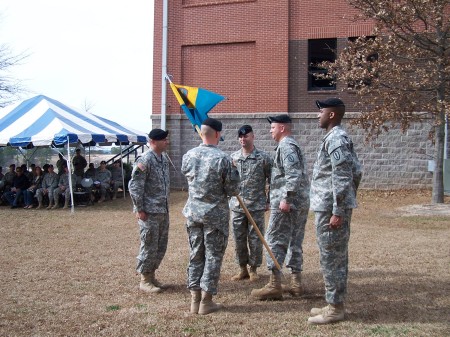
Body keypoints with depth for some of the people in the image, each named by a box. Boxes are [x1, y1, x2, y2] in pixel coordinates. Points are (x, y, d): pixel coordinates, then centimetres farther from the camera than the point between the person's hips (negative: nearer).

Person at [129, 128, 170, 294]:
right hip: (149, 212, -8)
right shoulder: (144, 160, -16)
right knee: (149, 246, 0)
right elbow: (135, 186, -18)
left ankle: (152, 275, 28)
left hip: (163, 211, 8)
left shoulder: (164, 159, 10)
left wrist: (165, 204, 17)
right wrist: (139, 209, -17)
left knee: (161, 246, 14)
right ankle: (144, 280, 14)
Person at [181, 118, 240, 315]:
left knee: (195, 255, 13)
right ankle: (206, 302, 8)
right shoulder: (222, 158, -16)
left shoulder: (188, 156, -2)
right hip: (215, 214, -4)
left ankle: (195, 300, 17)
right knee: (213, 256, 5)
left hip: (192, 212, 5)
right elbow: (233, 190, -11)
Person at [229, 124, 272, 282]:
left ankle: (254, 269, 19)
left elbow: (271, 180, 0)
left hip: (256, 206, -3)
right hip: (237, 205, 3)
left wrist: (268, 201, -1)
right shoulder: (233, 157, 5)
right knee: (239, 239, 9)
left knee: (255, 239, 4)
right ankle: (243, 269, 23)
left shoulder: (263, 157, -4)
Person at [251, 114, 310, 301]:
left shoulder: (286, 146, -11)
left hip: (287, 203, -10)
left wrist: (286, 198, -24)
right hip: (301, 203, 10)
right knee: (295, 242, 13)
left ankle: (275, 285, -6)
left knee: (275, 240, -7)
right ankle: (296, 283, 17)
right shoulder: (293, 145, 21)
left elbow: (293, 174, -23)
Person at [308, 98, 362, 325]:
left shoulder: (335, 139, -15)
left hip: (330, 208, -10)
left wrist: (337, 212, -22)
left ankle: (335, 309, 3)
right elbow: (356, 173, 19)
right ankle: (335, 304, 22)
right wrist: (345, 204, 21)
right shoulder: (339, 138, 16)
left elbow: (342, 179, -22)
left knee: (331, 259, -4)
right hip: (333, 206, 10)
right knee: (336, 258, 14)